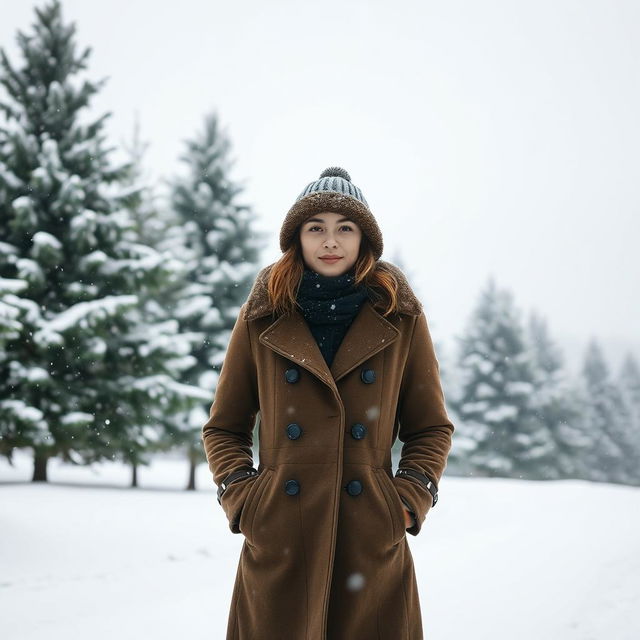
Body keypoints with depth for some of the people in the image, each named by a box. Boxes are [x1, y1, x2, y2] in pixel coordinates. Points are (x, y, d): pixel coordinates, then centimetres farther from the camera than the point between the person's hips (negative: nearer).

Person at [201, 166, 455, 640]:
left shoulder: (401, 317, 5)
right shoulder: (262, 317, 5)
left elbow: (432, 428, 10)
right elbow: (224, 428, 11)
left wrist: (409, 501, -3)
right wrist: (241, 498, -3)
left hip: (373, 547, 0)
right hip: (277, 544, 0)